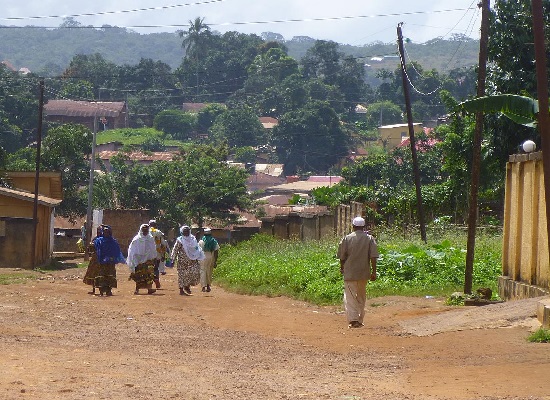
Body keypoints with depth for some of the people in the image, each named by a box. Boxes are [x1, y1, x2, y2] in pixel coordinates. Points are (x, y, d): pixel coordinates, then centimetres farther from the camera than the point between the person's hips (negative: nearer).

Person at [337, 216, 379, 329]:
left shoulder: (347, 238, -4)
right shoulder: (369, 239, 0)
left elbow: (342, 256, 2)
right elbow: (373, 257, -5)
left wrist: (342, 267, 20)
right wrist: (374, 272, -1)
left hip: (350, 273, -2)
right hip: (364, 273, 3)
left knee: (350, 296, -3)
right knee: (361, 297, 16)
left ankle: (353, 319, -18)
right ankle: (360, 320, 21)